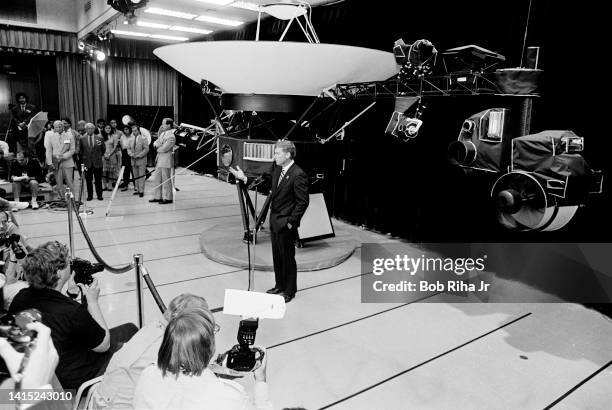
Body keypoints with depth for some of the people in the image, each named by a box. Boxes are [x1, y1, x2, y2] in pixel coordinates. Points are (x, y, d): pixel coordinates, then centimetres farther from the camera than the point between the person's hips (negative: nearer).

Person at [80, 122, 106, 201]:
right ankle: (90, 195, 13)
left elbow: (103, 149, 8)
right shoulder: (82, 139, 3)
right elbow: (81, 151, 5)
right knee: (88, 180, 5)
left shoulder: (99, 138, 3)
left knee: (98, 180, 5)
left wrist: (100, 156, -5)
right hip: (87, 163, 0)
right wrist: (82, 160, 0)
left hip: (97, 162, 0)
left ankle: (99, 195, 13)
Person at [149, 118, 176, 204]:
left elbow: (164, 149, -18)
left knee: (166, 180, -2)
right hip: (159, 159, 9)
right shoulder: (162, 134, 14)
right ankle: (158, 197, 21)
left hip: (166, 160, -9)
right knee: (156, 179, 12)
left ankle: (168, 198, 8)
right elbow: (156, 144, 12)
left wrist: (158, 148, 0)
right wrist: (156, 144, -10)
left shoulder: (171, 137, -14)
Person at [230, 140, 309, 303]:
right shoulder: (278, 170, 7)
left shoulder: (298, 175, -20)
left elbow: (303, 202, -20)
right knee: (277, 256, 19)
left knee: (287, 257, 6)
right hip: (274, 221, 8)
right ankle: (280, 285, 35)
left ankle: (289, 291, 22)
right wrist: (245, 178, 10)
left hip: (286, 224, -8)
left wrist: (291, 222, -18)